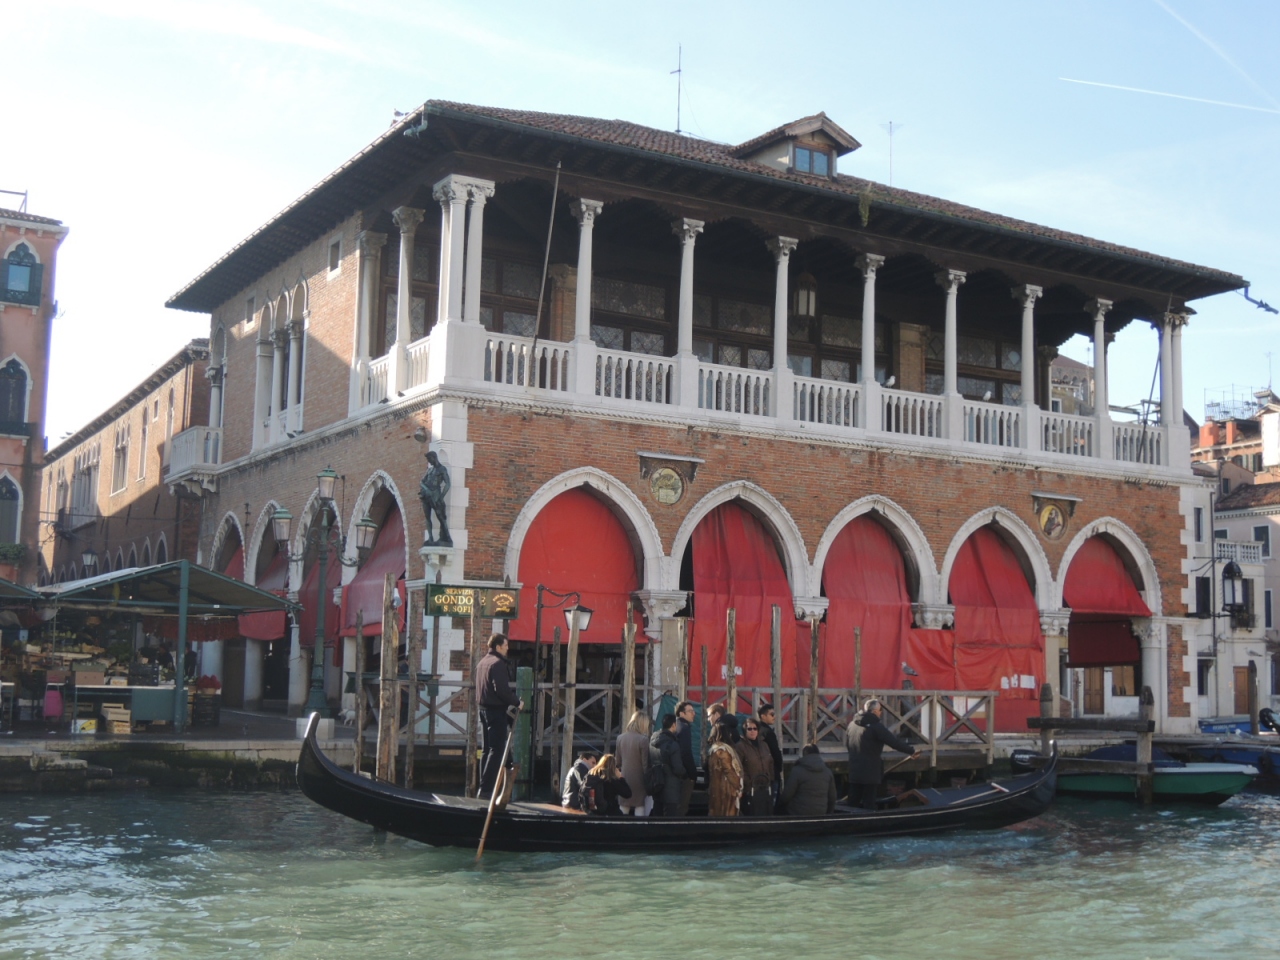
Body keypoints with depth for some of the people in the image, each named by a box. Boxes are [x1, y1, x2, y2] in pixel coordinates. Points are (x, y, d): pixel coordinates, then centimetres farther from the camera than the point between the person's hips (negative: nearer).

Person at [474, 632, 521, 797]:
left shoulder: (482, 662, 14)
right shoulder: (498, 663, -16)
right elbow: (502, 690, -23)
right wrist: (516, 702, -11)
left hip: (483, 708, 9)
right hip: (497, 710, -9)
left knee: (487, 749, 14)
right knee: (497, 750, -6)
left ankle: (483, 786, 16)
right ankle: (486, 788, -10)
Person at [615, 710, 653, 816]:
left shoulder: (620, 738, 1)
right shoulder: (643, 739, -16)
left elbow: (618, 761, 9)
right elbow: (645, 763, -12)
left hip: (624, 779, 5)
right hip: (638, 779, -5)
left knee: (624, 810, 13)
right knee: (639, 809, 1)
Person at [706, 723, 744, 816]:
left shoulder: (714, 749, 5)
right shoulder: (722, 750, -7)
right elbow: (729, 771, -6)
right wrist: (738, 788, 5)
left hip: (716, 789, 4)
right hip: (726, 790, -4)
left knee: (717, 815, 4)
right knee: (727, 816, -2)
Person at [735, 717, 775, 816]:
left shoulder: (763, 745, 17)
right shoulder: (740, 747, -6)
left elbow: (770, 765, 21)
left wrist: (771, 781, 12)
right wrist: (747, 783, -13)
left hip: (766, 789, 7)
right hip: (750, 791, -7)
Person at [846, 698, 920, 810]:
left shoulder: (852, 724, 8)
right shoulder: (875, 726, -15)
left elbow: (846, 742, 21)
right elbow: (894, 741, -17)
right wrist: (912, 750, -10)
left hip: (854, 771, 7)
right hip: (870, 772, -7)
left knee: (853, 802, 11)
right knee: (868, 805, -2)